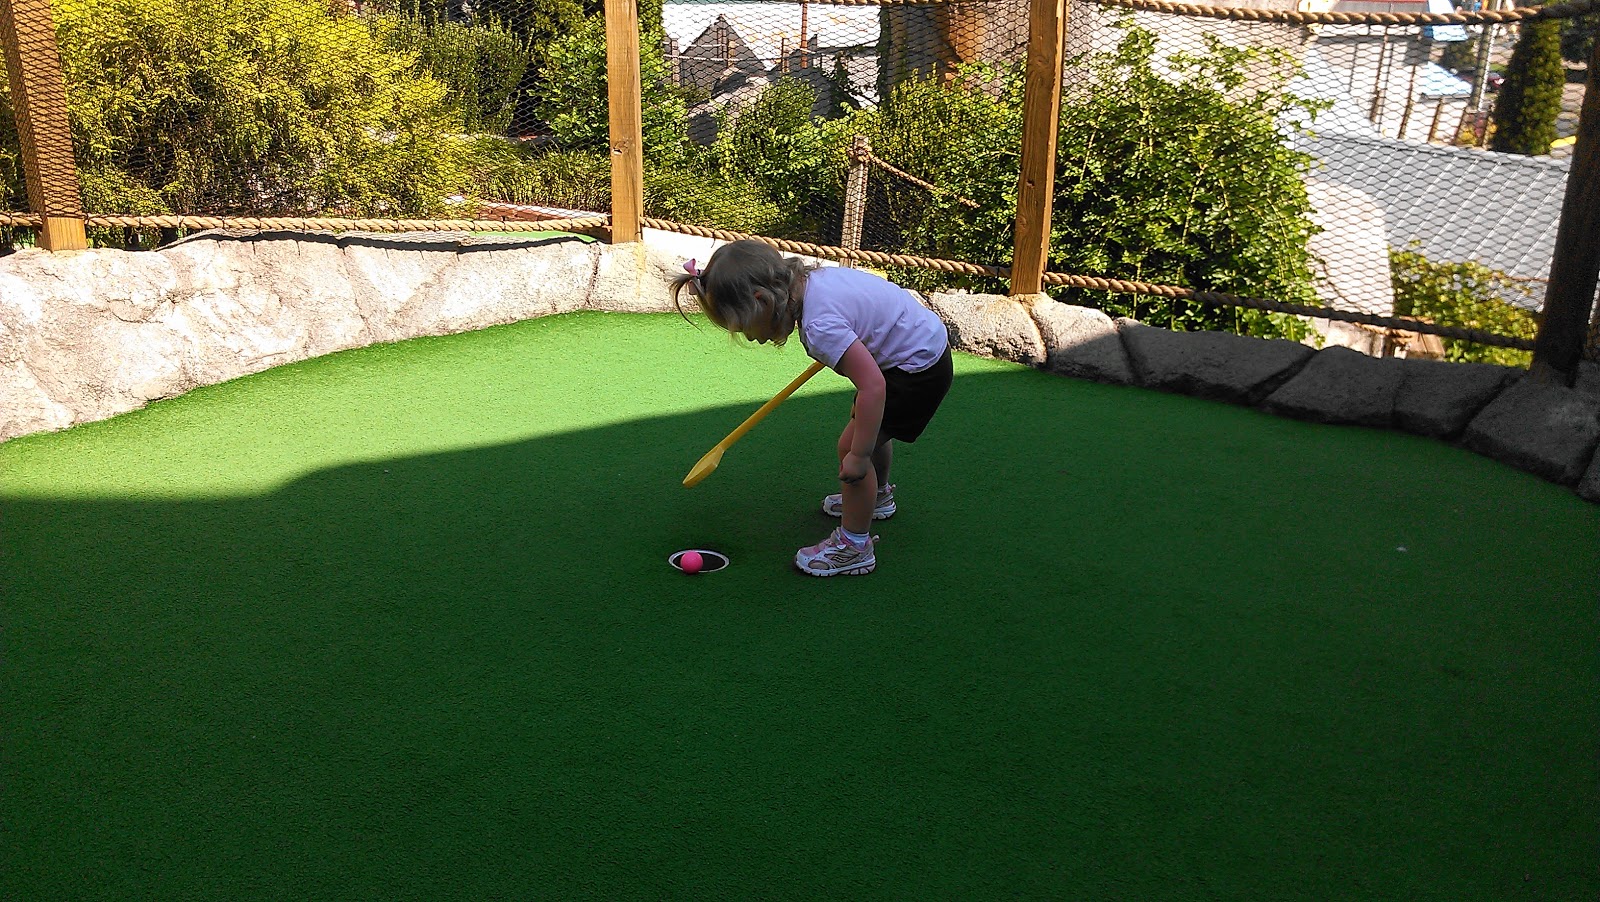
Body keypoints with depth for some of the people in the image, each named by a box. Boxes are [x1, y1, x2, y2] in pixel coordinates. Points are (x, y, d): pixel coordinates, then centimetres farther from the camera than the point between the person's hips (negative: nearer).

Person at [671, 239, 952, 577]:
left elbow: (872, 386, -37)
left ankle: (855, 546, 7)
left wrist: (859, 454, -28)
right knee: (870, 429, 28)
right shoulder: (810, 277, -7)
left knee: (851, 447, -7)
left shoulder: (820, 325, -34)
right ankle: (878, 496, 54)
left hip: (919, 368, -10)